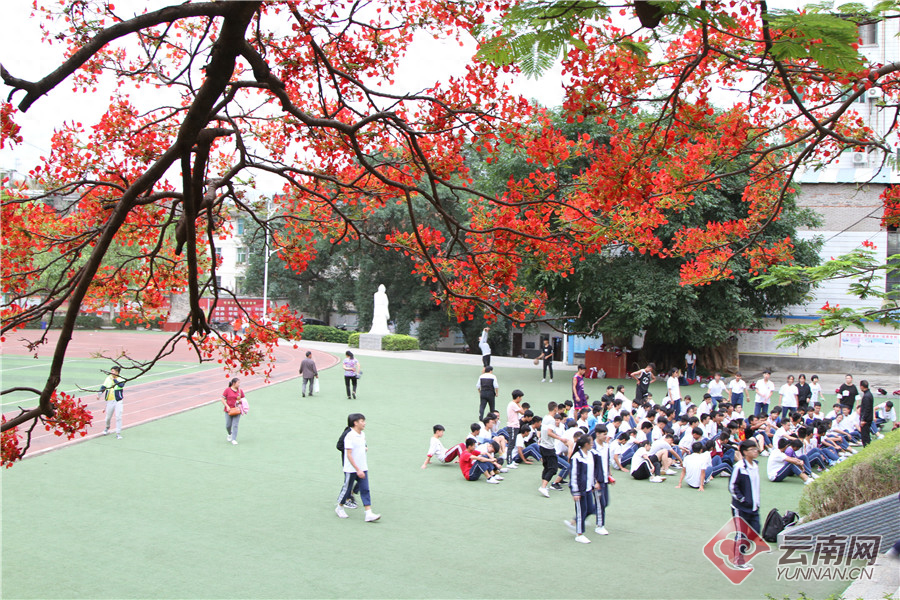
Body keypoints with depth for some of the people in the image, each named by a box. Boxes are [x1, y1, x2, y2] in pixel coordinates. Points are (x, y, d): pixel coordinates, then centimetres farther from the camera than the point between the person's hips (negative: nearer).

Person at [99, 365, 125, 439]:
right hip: (110, 401, 3)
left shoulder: (121, 379, -2)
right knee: (108, 417, 12)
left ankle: (118, 433, 0)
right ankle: (107, 427, 44)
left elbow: (121, 385, -23)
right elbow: (103, 387, 4)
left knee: (118, 417, -8)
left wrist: (114, 379, -21)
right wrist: (99, 393, -12)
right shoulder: (108, 379, 6)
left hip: (118, 401, -3)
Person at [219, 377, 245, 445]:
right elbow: (223, 399, -2)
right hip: (229, 410, -1)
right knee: (228, 425, 5)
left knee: (235, 425, -6)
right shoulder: (227, 390, -4)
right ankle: (230, 434, 35)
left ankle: (234, 440, -2)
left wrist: (240, 400, -9)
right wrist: (227, 406, -13)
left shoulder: (240, 391, 5)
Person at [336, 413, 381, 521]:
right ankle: (339, 508, 31)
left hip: (362, 468, 7)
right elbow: (349, 455, -21)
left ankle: (369, 514, -2)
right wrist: (358, 470, -22)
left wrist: (365, 448, 9)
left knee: (365, 490, 0)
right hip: (351, 469, -7)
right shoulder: (349, 436, -18)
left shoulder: (362, 434, 7)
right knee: (347, 489, 8)